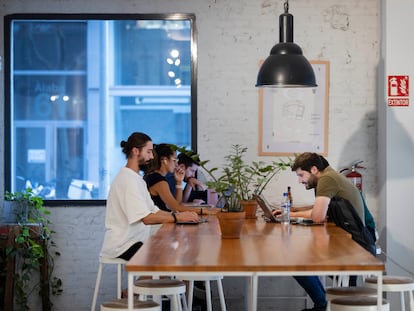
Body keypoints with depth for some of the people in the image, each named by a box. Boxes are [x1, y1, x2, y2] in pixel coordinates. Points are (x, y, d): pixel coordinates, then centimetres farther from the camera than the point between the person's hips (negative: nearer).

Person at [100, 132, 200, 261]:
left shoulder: (136, 178, 16)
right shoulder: (127, 179, -16)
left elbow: (154, 210, 12)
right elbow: (146, 218, -22)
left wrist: (180, 215, -2)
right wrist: (177, 217, -19)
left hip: (135, 241, 9)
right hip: (121, 246, -9)